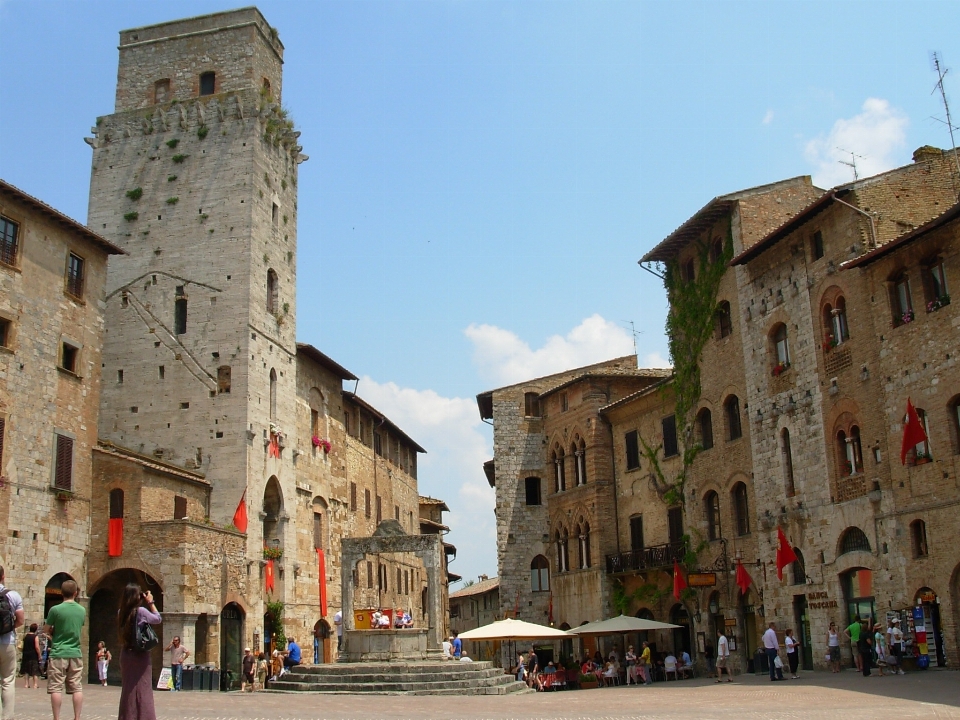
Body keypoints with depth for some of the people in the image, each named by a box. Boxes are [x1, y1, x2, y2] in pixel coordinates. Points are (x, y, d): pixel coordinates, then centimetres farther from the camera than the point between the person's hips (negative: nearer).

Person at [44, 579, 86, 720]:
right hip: (76, 653, 4)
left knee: (56, 688, 0)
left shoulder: (55, 609, -10)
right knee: (77, 687, 6)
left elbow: (46, 630, 0)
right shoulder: (82, 610, 4)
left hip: (58, 653, -4)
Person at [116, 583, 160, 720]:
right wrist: (151, 602, 5)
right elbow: (158, 619, -2)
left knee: (128, 689, 13)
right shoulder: (141, 611, -15)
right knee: (142, 689, -1)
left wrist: (146, 604, 10)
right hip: (140, 655, -6)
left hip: (126, 654, 6)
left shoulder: (121, 613, 2)